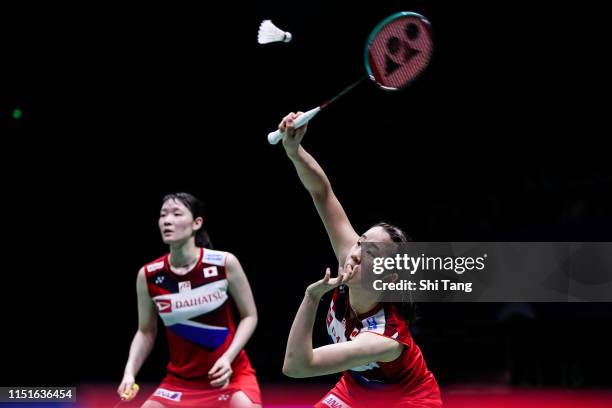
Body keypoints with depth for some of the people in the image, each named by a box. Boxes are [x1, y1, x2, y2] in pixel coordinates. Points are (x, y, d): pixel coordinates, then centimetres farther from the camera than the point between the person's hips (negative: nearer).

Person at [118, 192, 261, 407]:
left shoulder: (224, 263, -12)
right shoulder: (148, 275, -6)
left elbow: (249, 316, -2)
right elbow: (145, 332, 6)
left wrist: (227, 358, -16)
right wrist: (129, 372, -10)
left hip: (230, 374, -3)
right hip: (180, 380, 3)